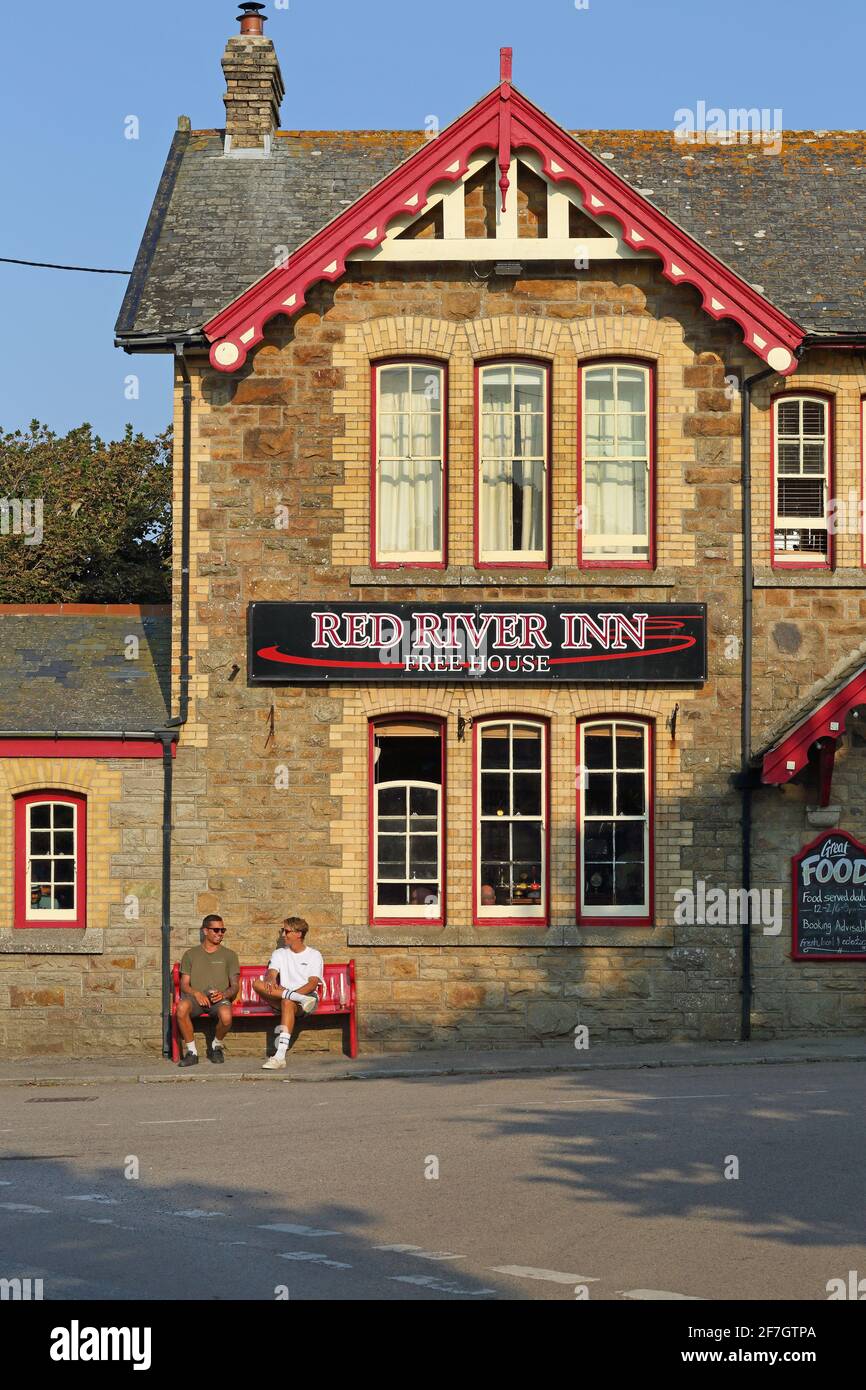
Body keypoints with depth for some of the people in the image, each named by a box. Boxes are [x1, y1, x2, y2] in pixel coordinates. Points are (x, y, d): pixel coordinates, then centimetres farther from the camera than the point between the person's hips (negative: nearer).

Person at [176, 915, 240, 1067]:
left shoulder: (229, 955, 17)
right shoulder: (191, 954, 17)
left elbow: (235, 986, 11)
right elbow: (184, 984, 10)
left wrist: (224, 994, -12)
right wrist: (196, 993, -13)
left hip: (219, 999, 0)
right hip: (195, 997, 0)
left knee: (226, 1016, -36)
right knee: (182, 1007, -36)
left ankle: (217, 1046, -2)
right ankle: (191, 1052, -21)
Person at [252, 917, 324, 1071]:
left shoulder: (314, 955, 10)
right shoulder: (279, 953, 21)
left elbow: (313, 983, -5)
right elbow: (272, 972, 1)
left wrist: (293, 994, -23)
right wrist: (271, 980, -26)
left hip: (307, 995, -4)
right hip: (280, 1001, 4)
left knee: (288, 1002, -40)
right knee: (257, 984, -25)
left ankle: (280, 1056, -53)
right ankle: (299, 999, -38)